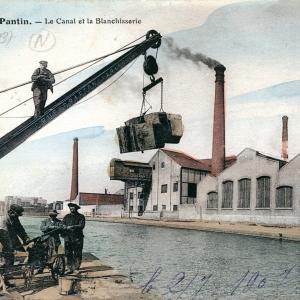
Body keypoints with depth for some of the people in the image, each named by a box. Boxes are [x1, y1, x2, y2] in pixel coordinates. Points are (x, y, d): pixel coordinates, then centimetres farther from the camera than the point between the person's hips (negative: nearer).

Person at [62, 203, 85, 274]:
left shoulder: (81, 217, 2)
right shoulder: (66, 217, 15)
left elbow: (81, 225, -11)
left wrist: (72, 227, -20)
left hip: (77, 238, -3)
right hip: (68, 238, 3)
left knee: (77, 254, -1)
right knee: (68, 254, 3)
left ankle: (76, 268, 9)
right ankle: (70, 268, 11)